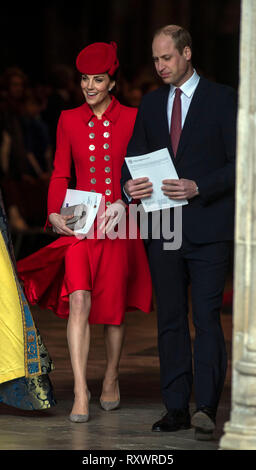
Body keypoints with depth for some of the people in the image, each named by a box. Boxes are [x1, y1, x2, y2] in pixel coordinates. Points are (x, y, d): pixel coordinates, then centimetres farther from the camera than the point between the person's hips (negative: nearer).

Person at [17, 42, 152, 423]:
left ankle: (111, 380, 30)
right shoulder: (69, 121, 7)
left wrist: (125, 204, -13)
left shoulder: (132, 120, 2)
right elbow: (60, 174, 7)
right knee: (78, 299, -17)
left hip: (119, 226, 0)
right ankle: (80, 392, -17)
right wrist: (54, 213, -8)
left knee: (113, 306, 7)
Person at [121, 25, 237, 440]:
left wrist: (198, 187, -18)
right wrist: (129, 186, -9)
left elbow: (238, 163, -4)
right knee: (170, 321, 7)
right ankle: (176, 408, 12)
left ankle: (206, 408, -11)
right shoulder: (150, 104, 14)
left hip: (208, 227, -5)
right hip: (163, 229, 5)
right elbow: (134, 157, 14)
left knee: (207, 317, -10)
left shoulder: (222, 99, 0)